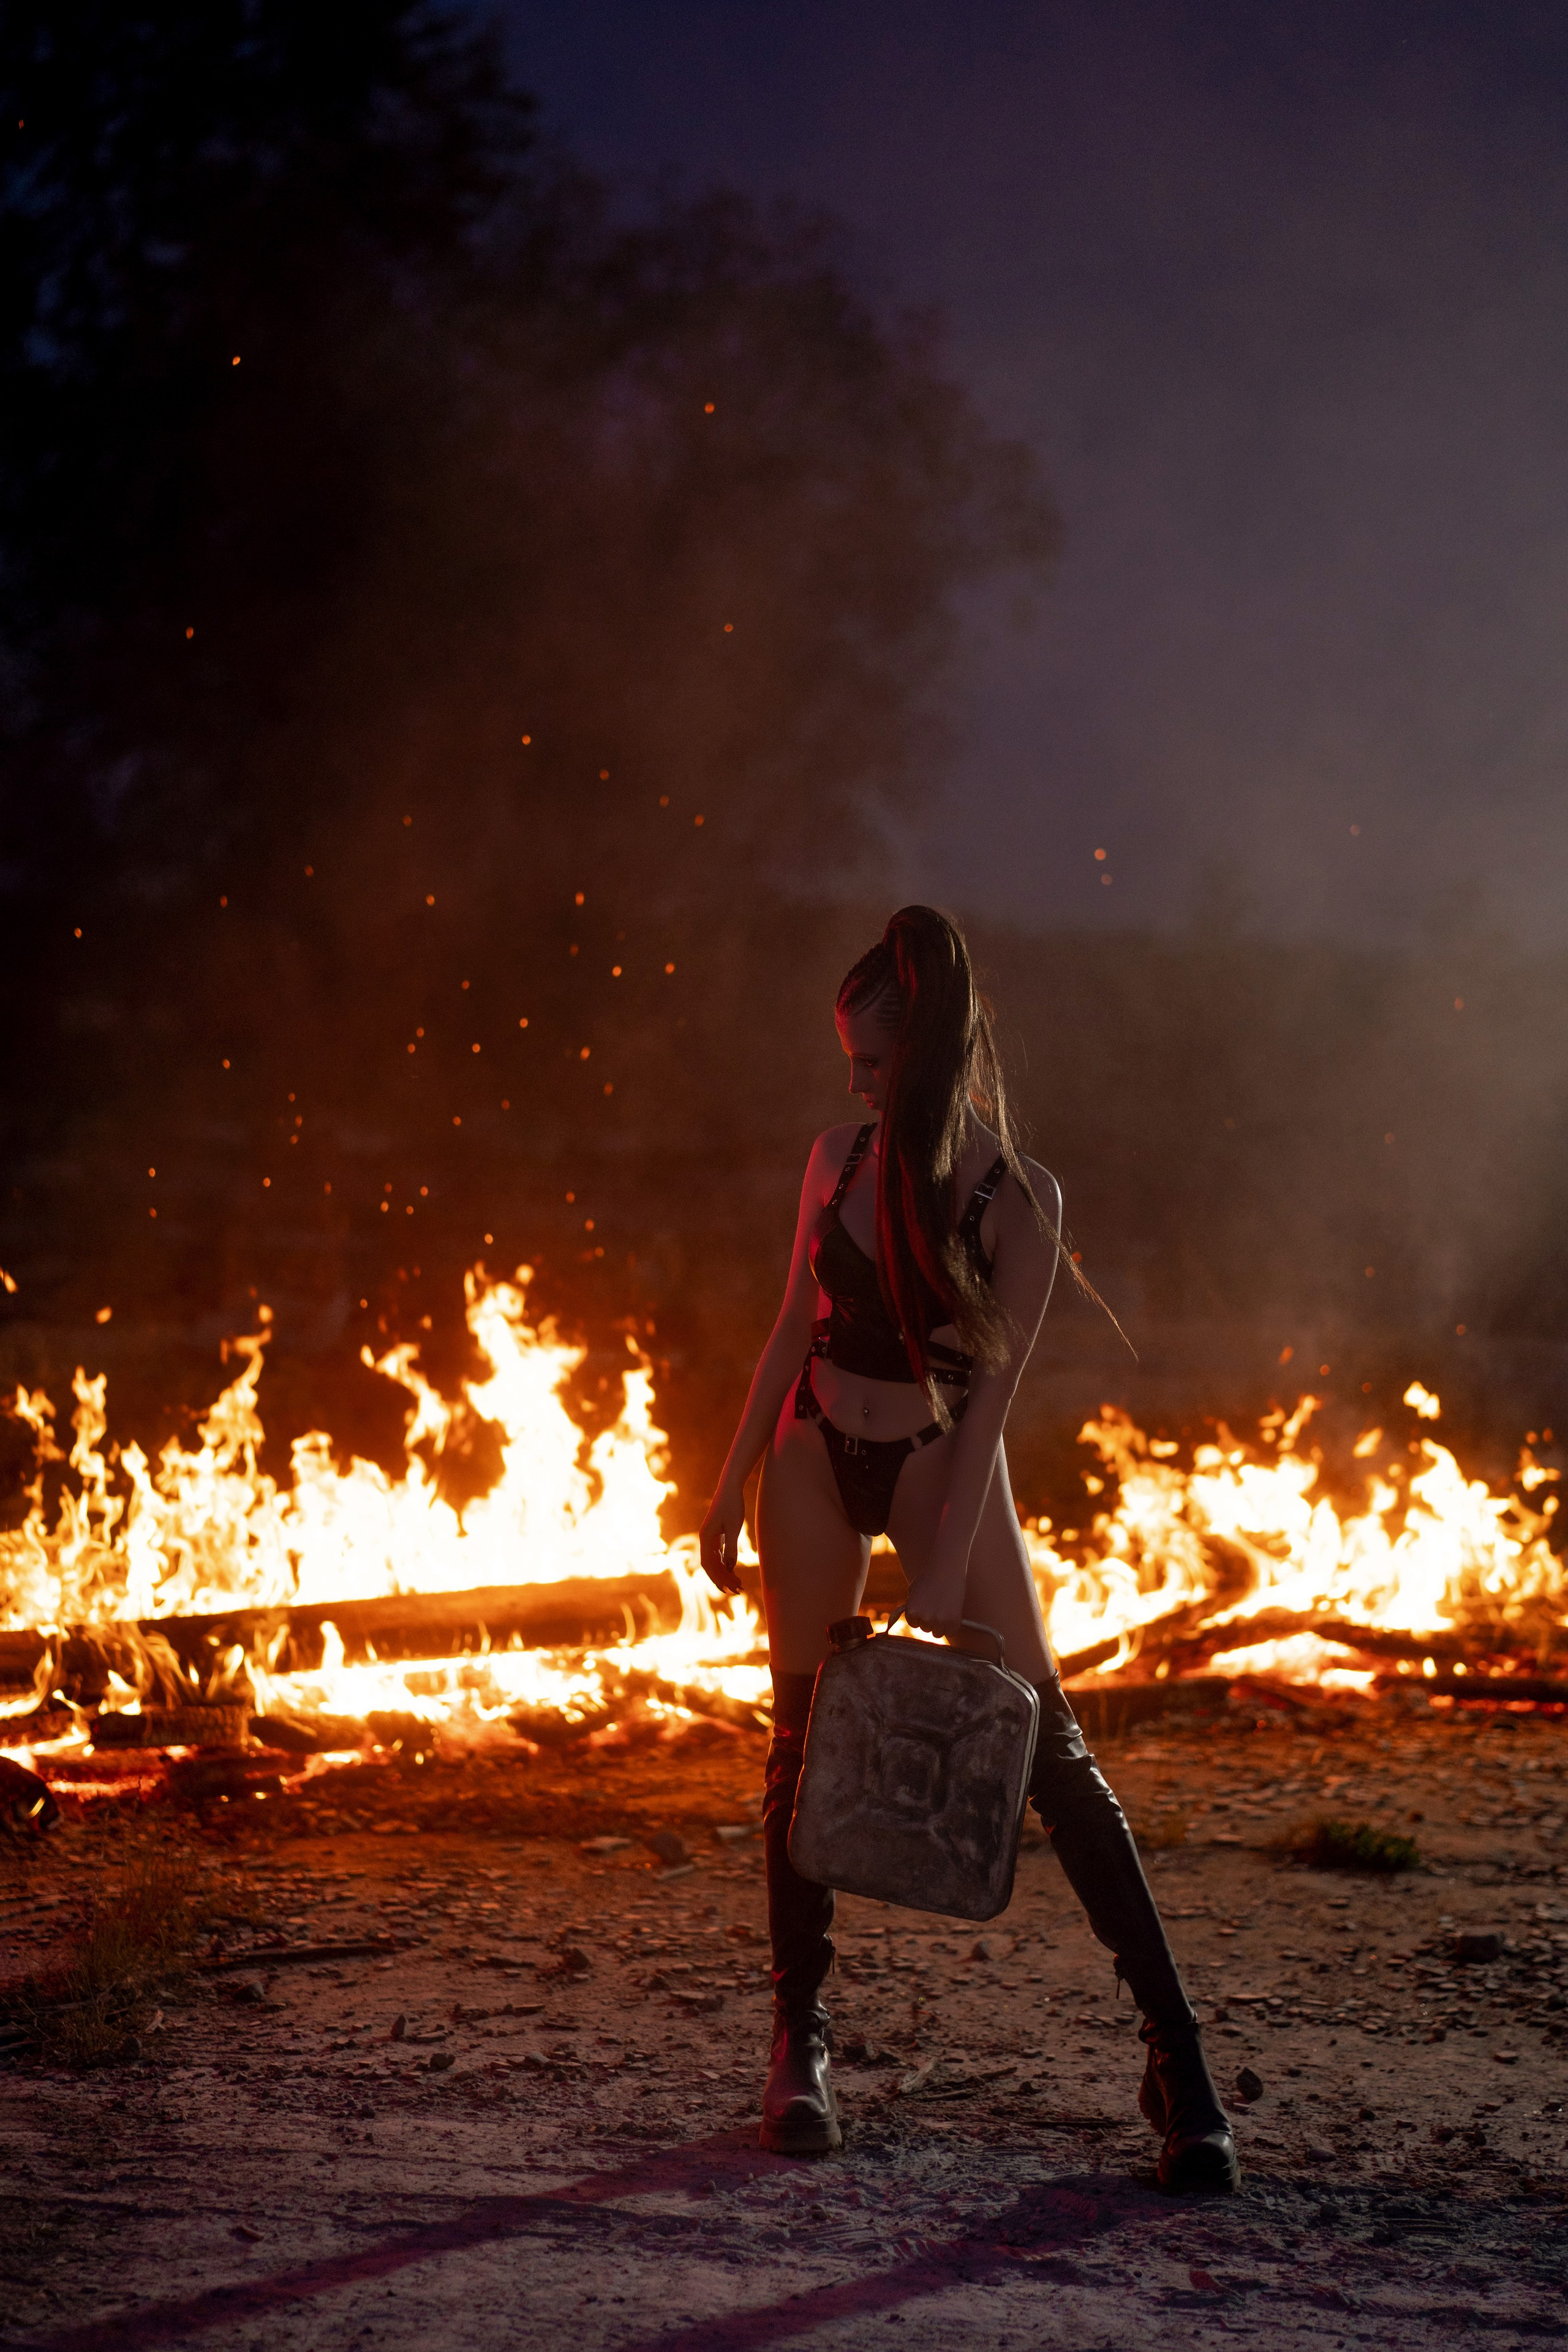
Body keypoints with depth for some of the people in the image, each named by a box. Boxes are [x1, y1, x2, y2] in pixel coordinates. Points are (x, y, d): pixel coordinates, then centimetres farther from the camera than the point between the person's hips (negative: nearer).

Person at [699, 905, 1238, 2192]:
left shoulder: (1019, 1197, -14)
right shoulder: (839, 1157, -1)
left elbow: (990, 1387, -16)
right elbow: (797, 1329, 9)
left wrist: (947, 1571, -20)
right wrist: (732, 1491, 10)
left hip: (938, 1459, -4)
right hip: (816, 1456, 4)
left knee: (1047, 1743, -8)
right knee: (804, 1740, 3)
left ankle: (1179, 2056, -8)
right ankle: (800, 2035, 14)